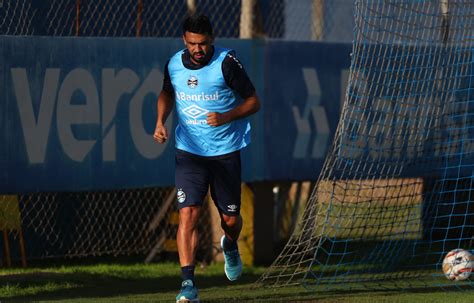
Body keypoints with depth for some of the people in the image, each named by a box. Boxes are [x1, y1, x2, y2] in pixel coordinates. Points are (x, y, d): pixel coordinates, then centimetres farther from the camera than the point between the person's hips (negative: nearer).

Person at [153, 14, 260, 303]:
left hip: (226, 151, -1)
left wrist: (226, 117, -23)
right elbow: (167, 94, 20)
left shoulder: (227, 63, -13)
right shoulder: (174, 64, -2)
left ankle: (230, 245, 47)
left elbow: (254, 101, -7)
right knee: (188, 214, -15)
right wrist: (161, 121, 1)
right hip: (189, 152, 1)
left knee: (230, 219, 9)